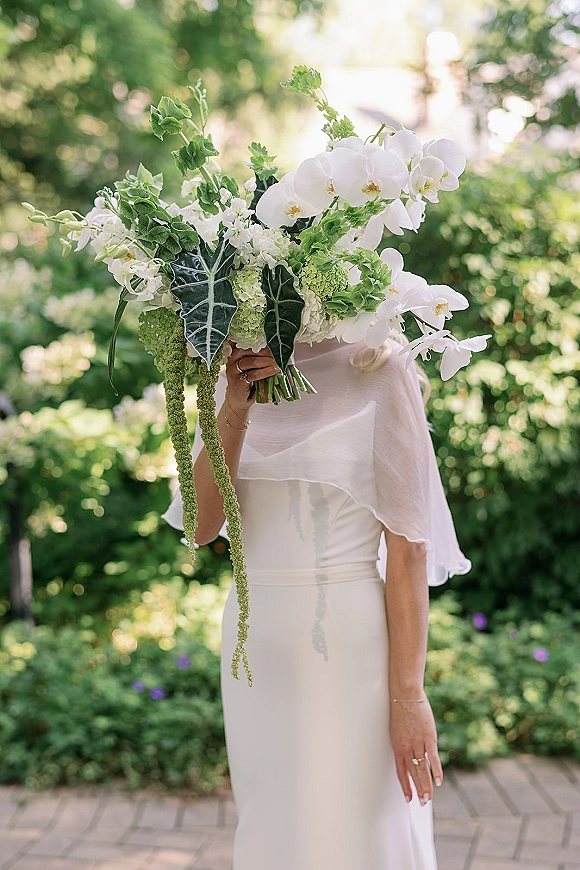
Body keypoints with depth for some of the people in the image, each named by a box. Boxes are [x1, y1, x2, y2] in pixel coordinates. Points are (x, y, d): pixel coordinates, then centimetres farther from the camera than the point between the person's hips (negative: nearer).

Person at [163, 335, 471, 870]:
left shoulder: (375, 375, -7)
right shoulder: (237, 382, 8)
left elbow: (408, 546, -10)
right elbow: (201, 525, -2)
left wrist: (408, 693, -13)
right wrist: (236, 407, -14)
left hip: (348, 645, -5)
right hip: (254, 639, 5)